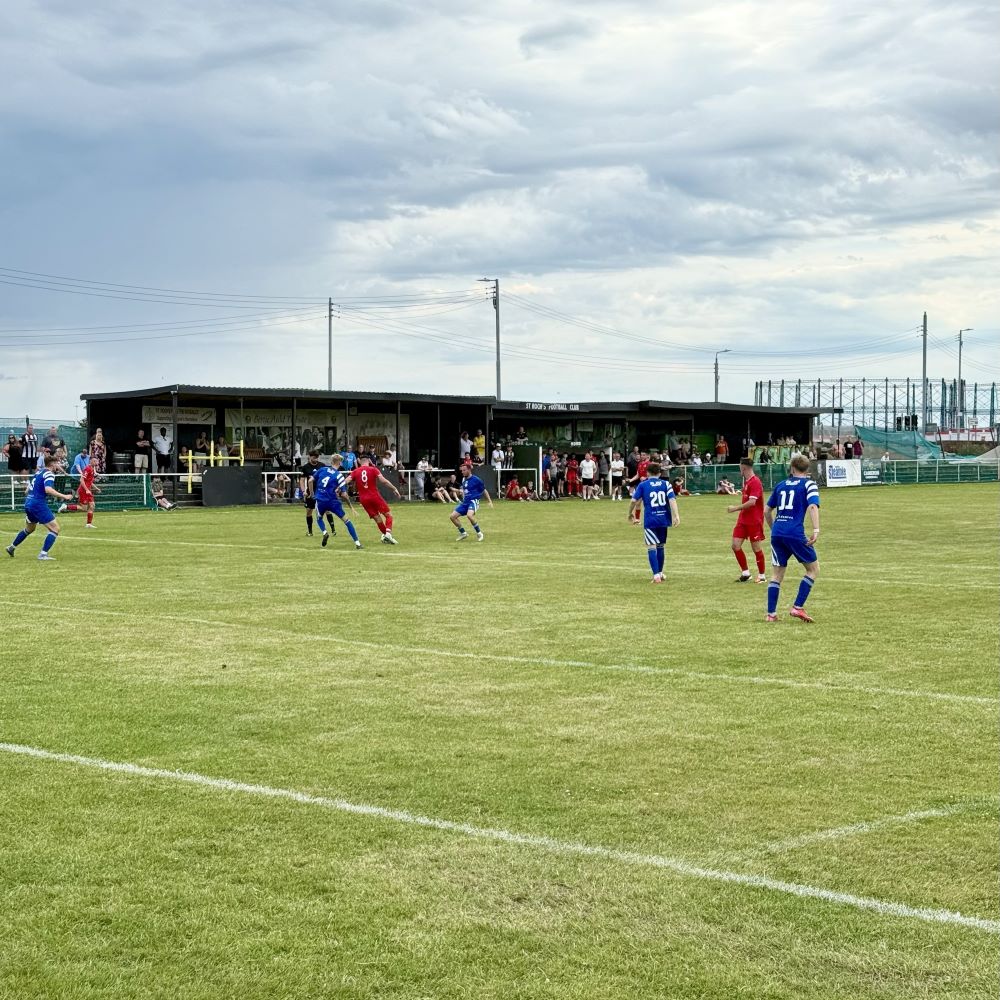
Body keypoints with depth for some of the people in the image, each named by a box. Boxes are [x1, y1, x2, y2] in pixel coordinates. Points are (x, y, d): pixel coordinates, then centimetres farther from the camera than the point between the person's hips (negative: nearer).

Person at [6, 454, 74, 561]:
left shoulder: (39, 473, 16)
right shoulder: (49, 474, -10)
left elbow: (29, 489, 23)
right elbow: (48, 489, -28)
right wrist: (64, 496, -26)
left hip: (28, 503, 9)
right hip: (38, 504, -9)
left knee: (29, 529, 31)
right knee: (55, 529, -7)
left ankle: (11, 547, 42)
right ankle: (43, 554, -14)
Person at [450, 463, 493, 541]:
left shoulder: (476, 480, -8)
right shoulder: (463, 480, 11)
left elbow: (484, 490, 0)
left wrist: (490, 501, 0)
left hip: (473, 501, -7)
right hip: (465, 502, 8)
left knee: (469, 515, -35)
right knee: (453, 516, -2)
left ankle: (479, 533, -17)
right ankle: (463, 533, 13)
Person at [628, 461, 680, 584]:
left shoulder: (643, 485, 1)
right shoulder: (666, 484, 6)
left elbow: (634, 500, -5)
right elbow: (672, 500, -7)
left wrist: (630, 514, 12)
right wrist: (676, 516, -13)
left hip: (650, 520, -3)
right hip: (664, 519, 3)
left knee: (652, 547, -4)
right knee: (660, 546, 19)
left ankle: (656, 576, -18)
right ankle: (660, 573, 31)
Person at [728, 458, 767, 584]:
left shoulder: (755, 482, -17)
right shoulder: (746, 481, 12)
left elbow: (752, 502, -25)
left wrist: (736, 508, -19)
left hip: (754, 520, -9)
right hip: (743, 519, 9)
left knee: (756, 548, 0)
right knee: (736, 545, 2)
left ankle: (762, 575, 13)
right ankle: (745, 572, 13)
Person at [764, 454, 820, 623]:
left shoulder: (781, 485, 18)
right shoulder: (809, 484, 4)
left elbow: (767, 511, 22)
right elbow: (813, 506, -13)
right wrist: (816, 530, -21)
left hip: (777, 533, 5)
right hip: (795, 534, -5)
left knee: (776, 574, 12)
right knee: (813, 569, 10)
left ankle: (771, 614, 7)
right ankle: (797, 608, 0)